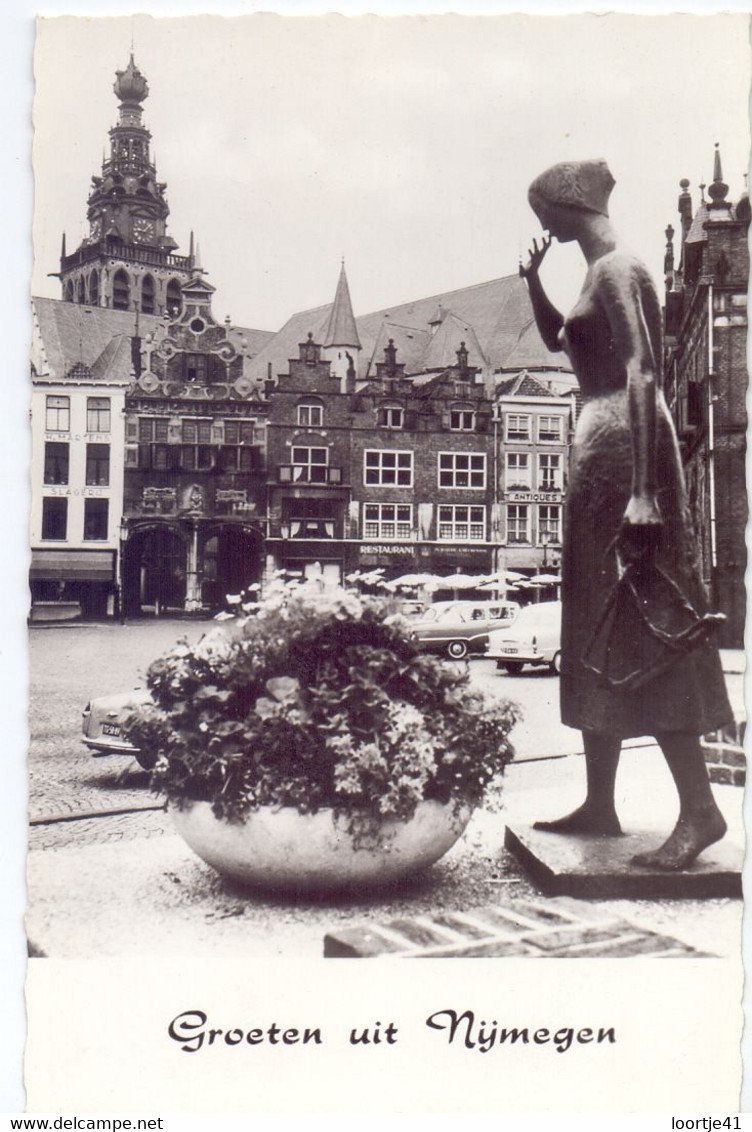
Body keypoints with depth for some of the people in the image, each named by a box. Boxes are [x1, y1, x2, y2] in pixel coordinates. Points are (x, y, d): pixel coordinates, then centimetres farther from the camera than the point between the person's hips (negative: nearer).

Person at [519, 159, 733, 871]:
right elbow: (557, 340, 35)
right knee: (599, 628, 11)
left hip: (621, 446, -10)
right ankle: (600, 805, 19)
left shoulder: (616, 270, -11)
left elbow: (643, 375, -22)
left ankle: (699, 809, -6)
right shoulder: (603, 272, 18)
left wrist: (641, 490, -28)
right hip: (601, 447, 10)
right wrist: (533, 281, 19)